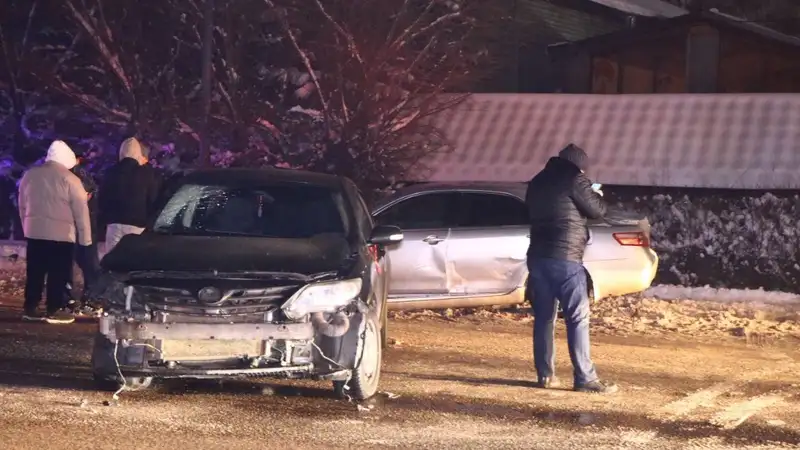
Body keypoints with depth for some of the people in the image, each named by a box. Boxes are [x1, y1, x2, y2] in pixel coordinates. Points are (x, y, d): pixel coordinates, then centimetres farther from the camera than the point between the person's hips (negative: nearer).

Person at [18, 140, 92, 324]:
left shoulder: (29, 175, 8)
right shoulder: (69, 179, -9)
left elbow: (22, 206, 16)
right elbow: (81, 211, -7)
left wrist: (27, 227, 26)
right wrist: (85, 237, 0)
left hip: (34, 232, 5)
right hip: (60, 234, -5)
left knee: (35, 271, 10)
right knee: (58, 273, 0)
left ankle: (30, 308, 12)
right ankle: (54, 311, 1)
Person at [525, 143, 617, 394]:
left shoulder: (538, 182, 16)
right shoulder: (575, 180, -5)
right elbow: (598, 211, -3)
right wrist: (595, 195, 19)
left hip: (538, 256, 7)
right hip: (565, 258, -7)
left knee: (543, 317, 11)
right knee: (578, 319, -5)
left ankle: (545, 375, 11)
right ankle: (585, 379, -8)